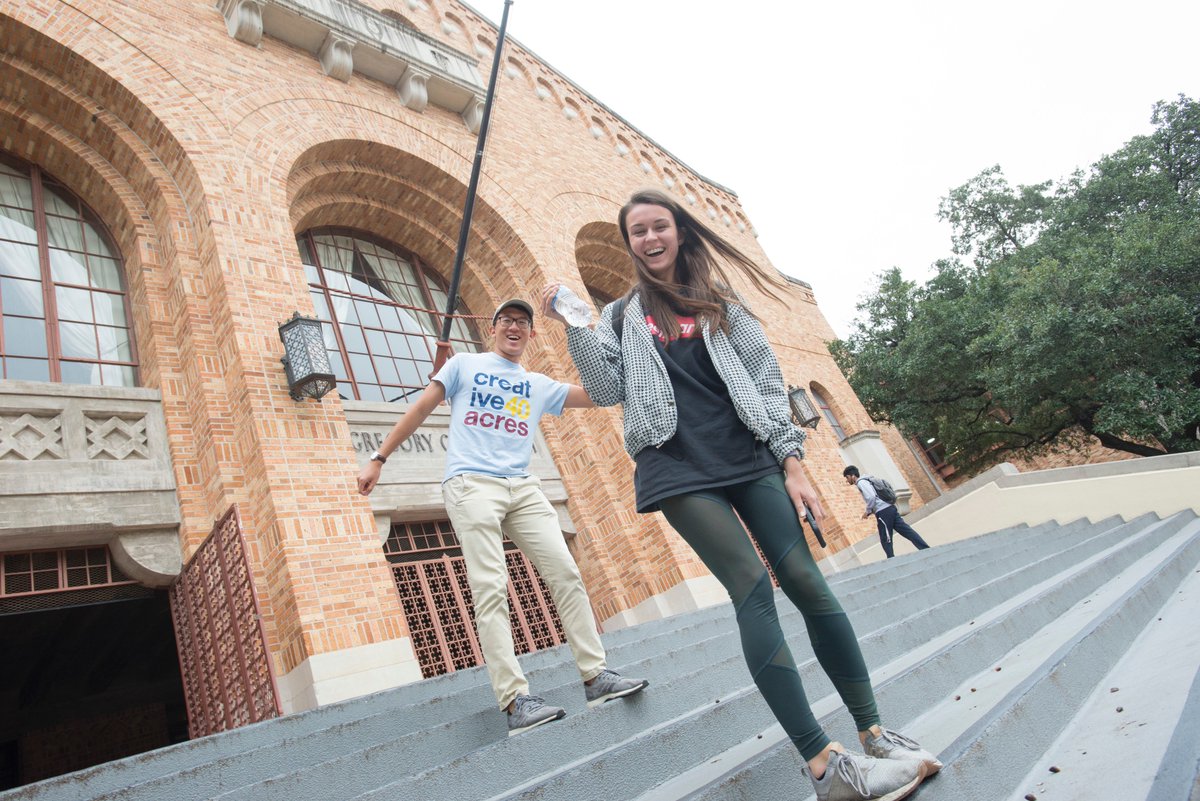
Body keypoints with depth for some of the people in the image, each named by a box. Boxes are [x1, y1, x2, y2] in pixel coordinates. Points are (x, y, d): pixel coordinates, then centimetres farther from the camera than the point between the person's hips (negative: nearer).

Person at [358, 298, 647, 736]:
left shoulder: (540, 386, 22)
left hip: (523, 487, 4)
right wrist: (378, 459, 5)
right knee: (490, 590, -13)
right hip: (472, 484, -4)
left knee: (566, 574, -4)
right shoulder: (464, 364, 14)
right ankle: (515, 700, -14)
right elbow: (420, 408, 11)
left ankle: (596, 676, 4)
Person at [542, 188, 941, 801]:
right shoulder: (620, 317, 16)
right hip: (678, 468, -2)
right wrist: (573, 328, -6)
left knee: (806, 582, -6)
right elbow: (607, 392, 3)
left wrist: (791, 463, 1)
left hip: (749, 456, 2)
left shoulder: (720, 303, 17)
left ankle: (874, 733, 8)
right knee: (753, 589, -14)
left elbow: (767, 384, 10)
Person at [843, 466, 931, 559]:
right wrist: (871, 511, 20)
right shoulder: (865, 481, 25)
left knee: (885, 540, -1)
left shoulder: (861, 482, -5)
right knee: (907, 531, 5)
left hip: (883, 512, -9)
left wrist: (867, 512, -7)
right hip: (890, 508, 9)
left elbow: (871, 497, -18)